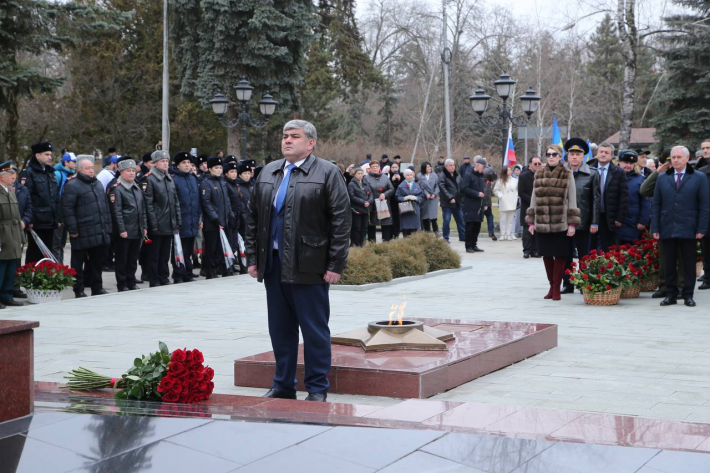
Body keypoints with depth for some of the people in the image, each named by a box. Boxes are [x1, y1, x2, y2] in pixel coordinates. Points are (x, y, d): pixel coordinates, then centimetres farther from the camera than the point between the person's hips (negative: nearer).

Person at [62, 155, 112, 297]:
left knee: (97, 261, 14)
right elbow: (67, 209, -14)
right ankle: (79, 290, 8)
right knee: (78, 262, 2)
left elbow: (106, 206, 21)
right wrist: (72, 229, -17)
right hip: (82, 234, -7)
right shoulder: (72, 186, -8)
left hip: (100, 233, 7)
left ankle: (97, 287, 23)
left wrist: (108, 226, 16)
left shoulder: (98, 184, 17)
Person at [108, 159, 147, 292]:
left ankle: (131, 283, 19)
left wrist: (144, 226, 11)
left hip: (137, 231, 7)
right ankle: (122, 285, 7)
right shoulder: (116, 189, -8)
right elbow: (116, 211, -13)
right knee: (122, 259, 1)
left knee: (133, 259, 11)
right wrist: (121, 230, -17)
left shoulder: (137, 188, 15)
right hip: (124, 232, -7)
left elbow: (143, 209, 18)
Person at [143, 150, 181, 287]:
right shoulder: (149, 180, -8)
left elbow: (176, 202, 17)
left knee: (165, 254, 12)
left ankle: (164, 279, 20)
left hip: (169, 226, 7)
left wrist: (178, 222, 10)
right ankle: (154, 281, 6)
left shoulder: (170, 179, 15)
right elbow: (148, 204, -13)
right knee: (154, 254, 1)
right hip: (157, 226, -7)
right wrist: (153, 225, -17)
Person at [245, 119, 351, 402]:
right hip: (273, 265, 6)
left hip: (309, 267, -5)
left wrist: (335, 265, -12)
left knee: (315, 330, 1)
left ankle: (317, 389, 12)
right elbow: (253, 218, 17)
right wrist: (253, 258, 11)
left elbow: (341, 221, -8)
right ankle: (283, 386, 24)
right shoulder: (268, 173, 14)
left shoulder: (327, 173, -3)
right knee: (280, 329, 12)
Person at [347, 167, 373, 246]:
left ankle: (361, 244, 15)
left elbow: (371, 194, 11)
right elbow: (352, 197, -11)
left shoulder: (366, 184, 16)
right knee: (356, 228, -4)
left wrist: (369, 201, -10)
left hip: (366, 209, 6)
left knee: (364, 228, 7)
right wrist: (363, 202, -17)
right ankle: (356, 245, 1)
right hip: (357, 209, -6)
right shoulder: (351, 184, -3)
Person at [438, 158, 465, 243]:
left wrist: (461, 197, 5)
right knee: (447, 220, -4)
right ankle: (445, 238, 4)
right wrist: (450, 198, -22)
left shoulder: (457, 175, 13)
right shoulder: (442, 176, -8)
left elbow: (461, 187, 18)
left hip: (457, 202, 6)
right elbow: (442, 188, -17)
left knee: (461, 220, 10)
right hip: (447, 203, -6)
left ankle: (463, 236, 18)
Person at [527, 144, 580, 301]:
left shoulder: (567, 175, -1)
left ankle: (556, 288, 8)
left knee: (560, 256, 0)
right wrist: (531, 221, 10)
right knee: (546, 255, 7)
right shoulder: (539, 175, 9)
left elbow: (572, 200, -2)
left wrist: (572, 223, -7)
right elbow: (534, 199, 13)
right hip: (542, 224, 3)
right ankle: (551, 286, 18)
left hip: (560, 224, -3)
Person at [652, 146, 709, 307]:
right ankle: (671, 295, 13)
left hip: (689, 231, -2)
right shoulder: (662, 178, 10)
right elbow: (656, 205, 8)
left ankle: (688, 295, 12)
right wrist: (655, 228, 0)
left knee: (689, 264, 4)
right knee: (669, 264, 6)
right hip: (667, 230, 2)